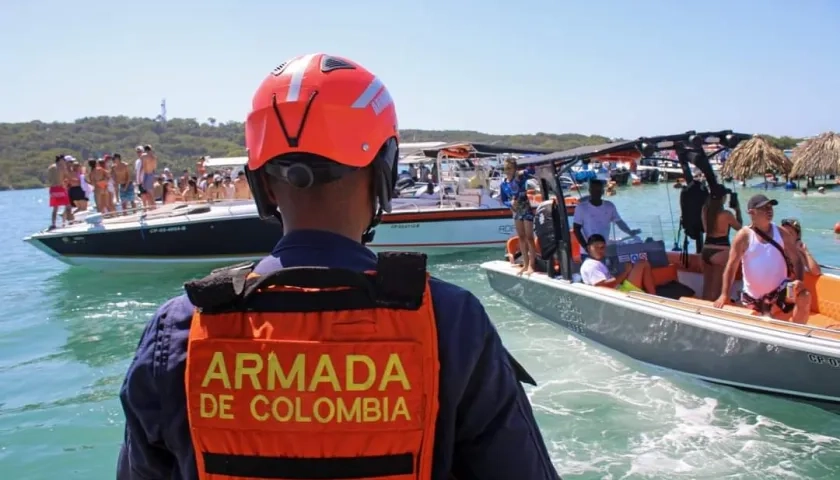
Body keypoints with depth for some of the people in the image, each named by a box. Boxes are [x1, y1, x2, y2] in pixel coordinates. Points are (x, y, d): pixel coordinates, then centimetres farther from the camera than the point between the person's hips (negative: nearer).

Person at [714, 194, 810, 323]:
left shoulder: (782, 234, -1)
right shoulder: (744, 236, -9)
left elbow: (796, 261, -1)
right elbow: (731, 266, -12)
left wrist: (798, 283, -19)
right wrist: (724, 295, -19)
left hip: (779, 291, 1)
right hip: (752, 297, -1)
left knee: (804, 296, -26)